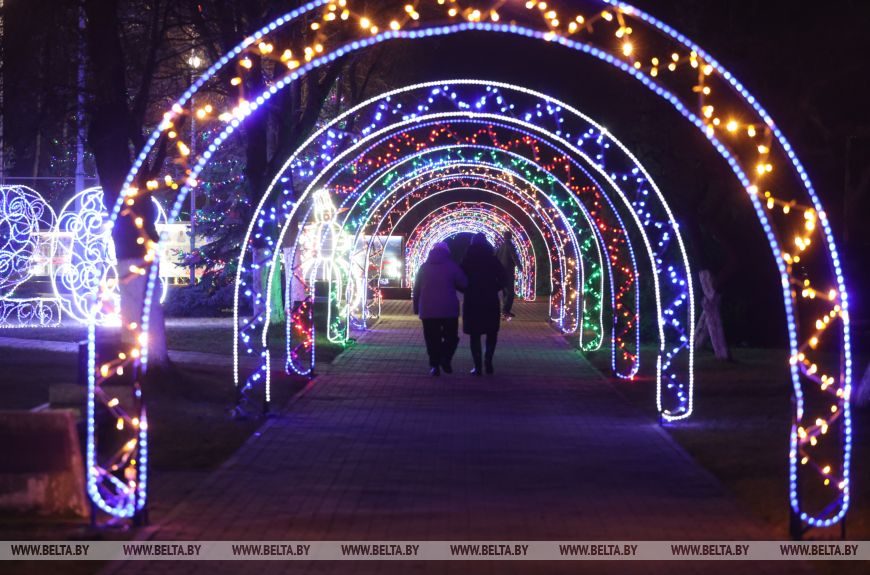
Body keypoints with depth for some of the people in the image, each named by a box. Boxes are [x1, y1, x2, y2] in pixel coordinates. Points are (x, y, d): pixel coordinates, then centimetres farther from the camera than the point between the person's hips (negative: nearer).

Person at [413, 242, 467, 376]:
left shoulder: (424, 267, 8)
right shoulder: (451, 266, 0)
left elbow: (416, 289, 10)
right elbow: (463, 284, 0)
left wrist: (416, 307, 15)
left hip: (428, 310, 2)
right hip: (449, 309, -2)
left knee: (432, 339, 6)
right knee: (451, 336, 9)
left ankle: (434, 365, -2)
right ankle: (445, 358, -12)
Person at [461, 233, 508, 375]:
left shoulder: (467, 260, -1)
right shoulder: (492, 259, -1)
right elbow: (502, 277, -7)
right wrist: (495, 289, 7)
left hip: (472, 301, 0)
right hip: (490, 301, 0)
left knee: (475, 334, 6)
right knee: (491, 332, 15)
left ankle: (478, 366, 1)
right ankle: (488, 361, -1)